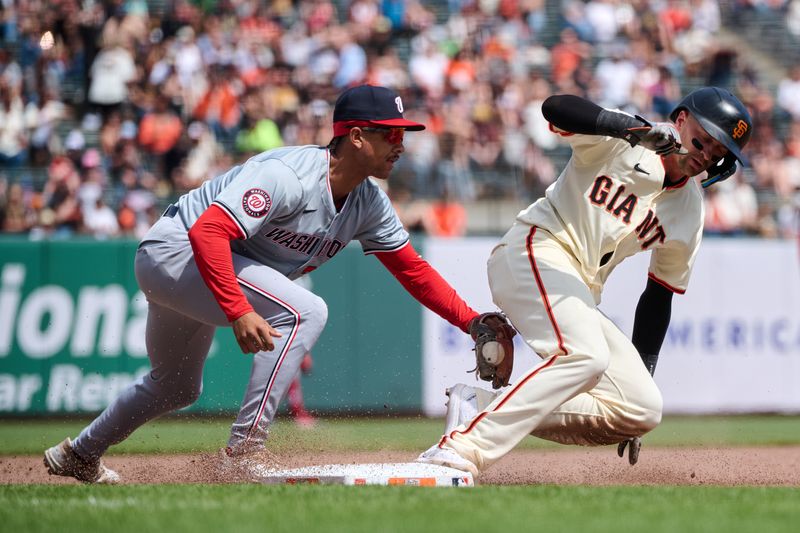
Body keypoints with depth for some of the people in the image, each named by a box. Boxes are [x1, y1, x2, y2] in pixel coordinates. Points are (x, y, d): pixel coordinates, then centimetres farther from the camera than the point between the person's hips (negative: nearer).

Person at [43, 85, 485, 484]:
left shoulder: (368, 204, -2)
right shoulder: (289, 175, -30)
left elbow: (412, 270, 4)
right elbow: (208, 231, -38)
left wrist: (472, 322, -7)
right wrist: (239, 312, -44)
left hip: (198, 270, 9)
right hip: (174, 250, -9)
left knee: (178, 388, 26)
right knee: (303, 311, -25)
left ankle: (79, 455, 48)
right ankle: (245, 446, -22)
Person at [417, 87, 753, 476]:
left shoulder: (691, 213, 13)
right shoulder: (619, 138, -5)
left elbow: (659, 297, 18)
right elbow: (555, 107, -24)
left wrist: (643, 373, 12)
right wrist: (632, 128, -36)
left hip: (581, 296, 8)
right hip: (535, 252, -8)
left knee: (644, 410, -5)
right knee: (585, 355, -34)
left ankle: (481, 407, -8)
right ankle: (464, 447, -37)